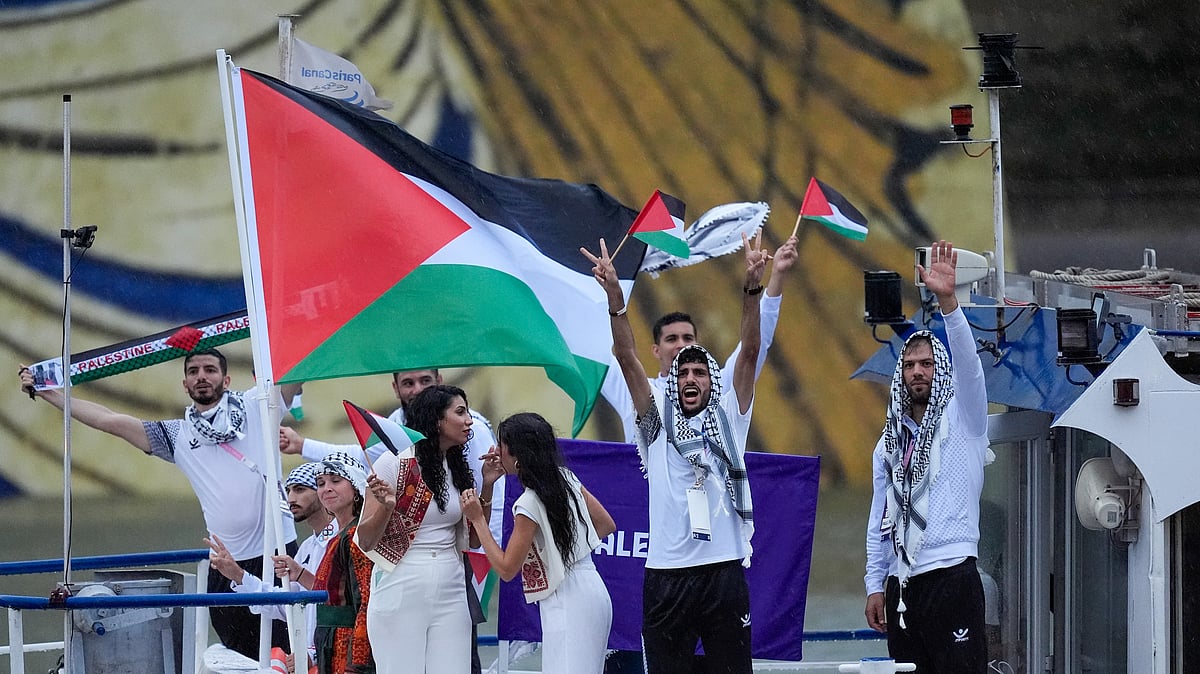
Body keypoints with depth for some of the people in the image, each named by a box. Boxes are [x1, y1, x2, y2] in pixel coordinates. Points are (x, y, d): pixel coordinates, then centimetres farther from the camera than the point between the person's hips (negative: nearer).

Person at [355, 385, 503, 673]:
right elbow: (365, 541, -6)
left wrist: (487, 485, 5)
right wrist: (386, 507, -25)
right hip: (401, 592, -5)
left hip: (449, 593, 5)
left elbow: (473, 540, 14)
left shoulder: (459, 470, 11)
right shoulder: (393, 463, -6)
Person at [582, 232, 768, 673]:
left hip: (724, 569, -1)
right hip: (666, 574, 1)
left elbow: (749, 353, 0)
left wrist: (752, 288, -13)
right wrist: (614, 297, -13)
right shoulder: (657, 421, 11)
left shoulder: (728, 419, 10)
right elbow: (627, 358, 1)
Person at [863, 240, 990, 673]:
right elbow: (880, 519, 18)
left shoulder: (961, 420, 3)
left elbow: (967, 365, -15)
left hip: (952, 577, -6)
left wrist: (947, 301, -28)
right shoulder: (890, 442, 17)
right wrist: (875, 585, 11)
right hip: (903, 585, 6)